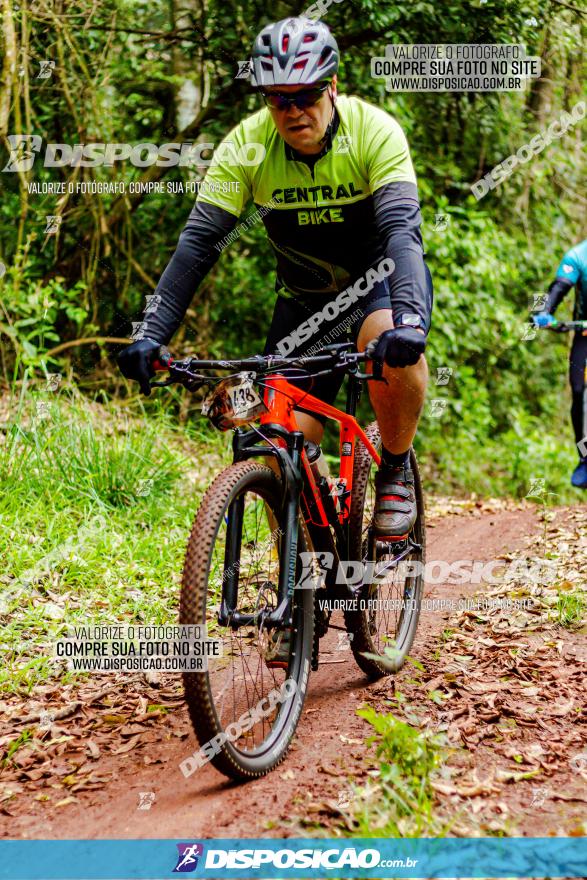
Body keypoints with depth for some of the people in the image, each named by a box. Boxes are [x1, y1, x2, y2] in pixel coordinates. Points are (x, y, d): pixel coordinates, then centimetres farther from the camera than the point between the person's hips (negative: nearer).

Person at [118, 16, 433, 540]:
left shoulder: (373, 131, -24)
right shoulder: (247, 145, -18)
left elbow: (402, 229, -35)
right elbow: (199, 242, -21)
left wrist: (408, 316, -52)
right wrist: (152, 335, -31)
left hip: (381, 275, -2)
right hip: (306, 295, 3)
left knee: (394, 345, -38)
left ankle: (396, 469, -12)